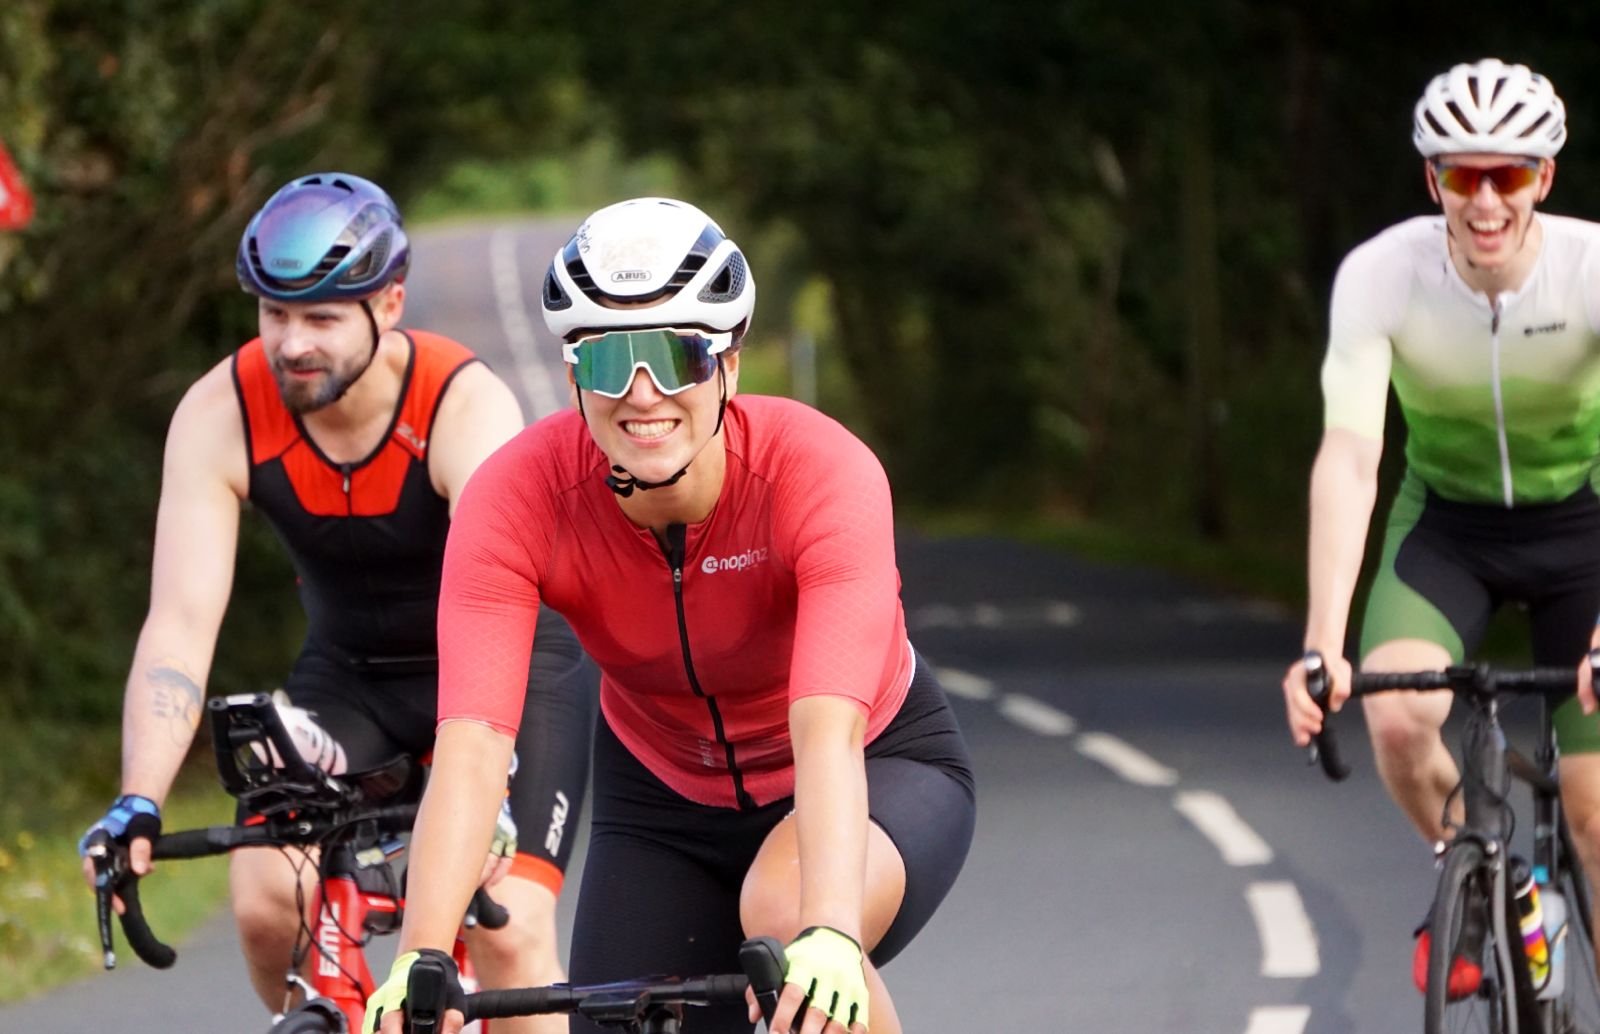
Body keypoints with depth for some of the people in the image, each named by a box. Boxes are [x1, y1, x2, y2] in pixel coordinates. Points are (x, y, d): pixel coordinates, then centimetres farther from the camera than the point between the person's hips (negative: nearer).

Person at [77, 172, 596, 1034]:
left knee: (509, 930, -20)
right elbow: (180, 624, -27)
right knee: (265, 904, -20)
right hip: (349, 672, 3)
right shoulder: (221, 414, -21)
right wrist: (137, 806, -40)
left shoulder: (467, 406, -30)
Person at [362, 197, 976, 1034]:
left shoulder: (823, 472, -32)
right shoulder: (519, 496, -26)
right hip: (664, 800, 3)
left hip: (875, 770, -3)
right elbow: (469, 747, -35)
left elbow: (828, 732, -44)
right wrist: (421, 959, -50)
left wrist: (828, 936, -60)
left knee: (785, 910, -34)